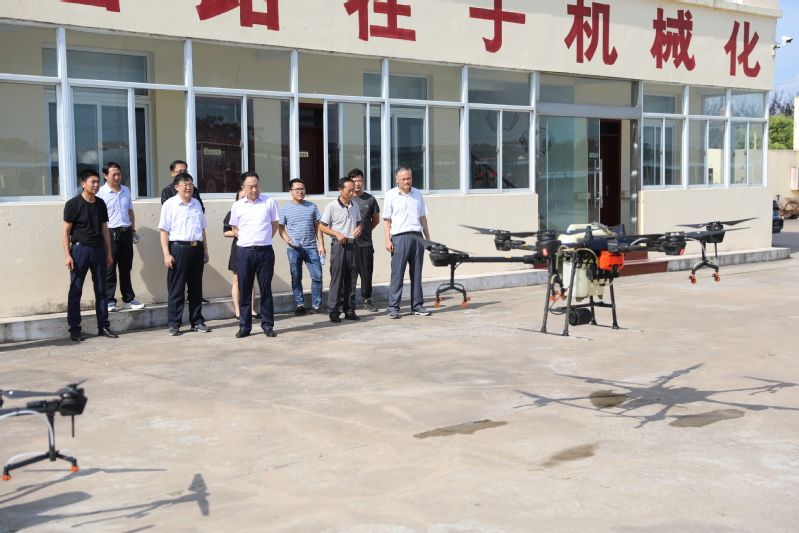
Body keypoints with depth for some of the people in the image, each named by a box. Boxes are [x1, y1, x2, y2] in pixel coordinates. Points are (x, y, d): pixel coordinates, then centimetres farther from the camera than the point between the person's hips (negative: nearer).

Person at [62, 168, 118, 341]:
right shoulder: (73, 204, -6)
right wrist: (67, 255, -12)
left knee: (101, 290, 8)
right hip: (80, 249, -5)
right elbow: (66, 231, -5)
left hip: (98, 249, 5)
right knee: (76, 290, 0)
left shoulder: (100, 203, 9)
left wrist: (108, 252, 12)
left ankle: (103, 326, 14)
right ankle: (74, 329, 6)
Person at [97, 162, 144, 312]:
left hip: (126, 233, 6)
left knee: (126, 268, 12)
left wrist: (133, 229, 16)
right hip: (110, 233, -6)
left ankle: (128, 299, 19)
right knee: (109, 269, -1)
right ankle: (109, 301, 5)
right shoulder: (101, 193, -7)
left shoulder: (126, 191, 12)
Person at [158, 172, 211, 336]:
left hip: (196, 249, 5)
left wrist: (205, 251, 16)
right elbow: (164, 231, -6)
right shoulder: (169, 204, -2)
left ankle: (197, 322, 18)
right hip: (178, 248, -5)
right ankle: (174, 324, 6)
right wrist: (167, 254, -12)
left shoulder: (196, 204, 15)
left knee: (196, 287, 10)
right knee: (176, 289, 0)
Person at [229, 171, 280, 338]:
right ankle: (244, 326, 11)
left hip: (265, 251, -1)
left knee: (266, 289, 4)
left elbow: (275, 224, 10)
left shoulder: (269, 202, 1)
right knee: (244, 290, 4)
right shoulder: (237, 206, 5)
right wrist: (247, 239, 9)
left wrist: (264, 239, 9)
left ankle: (267, 325, 11)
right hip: (244, 252, 1)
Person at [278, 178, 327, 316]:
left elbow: (317, 227, 10)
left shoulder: (312, 207, 9)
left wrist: (321, 245, 2)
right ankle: (300, 305, 14)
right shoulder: (285, 209, 5)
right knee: (296, 278, 4)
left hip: (311, 248, 1)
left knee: (317, 276, -3)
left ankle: (316, 305, 7)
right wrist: (288, 240, -12)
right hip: (294, 249, -1)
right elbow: (281, 228, 7)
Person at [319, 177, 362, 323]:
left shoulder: (354, 206, 12)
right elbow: (322, 227, -4)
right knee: (337, 279, -5)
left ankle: (349, 310, 15)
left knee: (351, 280, 8)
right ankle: (334, 312, -1)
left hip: (352, 245, 5)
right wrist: (337, 234, -17)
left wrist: (359, 229, 0)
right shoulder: (331, 206, -5)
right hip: (339, 246, -5)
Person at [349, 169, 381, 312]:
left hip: (365, 243, 1)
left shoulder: (370, 199, 7)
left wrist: (365, 230, 11)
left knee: (367, 272, 4)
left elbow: (376, 220, 16)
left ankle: (367, 300, 15)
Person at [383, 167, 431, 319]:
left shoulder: (417, 194, 13)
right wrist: (388, 240, -8)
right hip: (399, 237, -4)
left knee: (416, 273, 7)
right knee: (397, 273, -4)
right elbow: (386, 219, 1)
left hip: (417, 236, 4)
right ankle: (393, 308, 0)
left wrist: (428, 237, 14)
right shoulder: (391, 195, 2)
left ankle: (417, 306, 14)